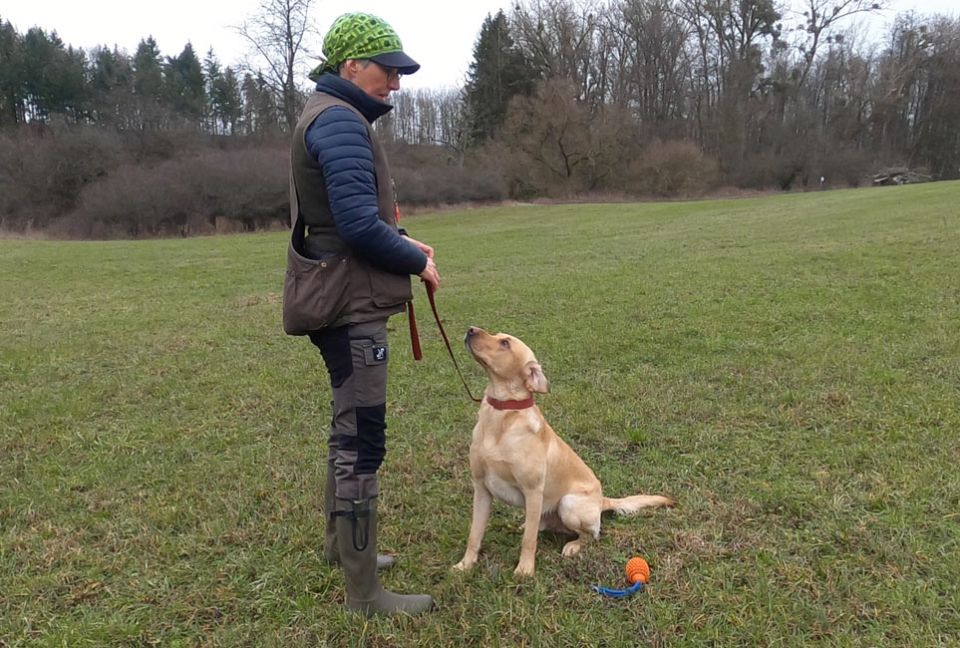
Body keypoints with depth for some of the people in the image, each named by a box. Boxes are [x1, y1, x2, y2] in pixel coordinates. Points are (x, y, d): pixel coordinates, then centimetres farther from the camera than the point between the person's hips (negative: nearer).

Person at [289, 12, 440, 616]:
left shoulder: (334, 116, 18)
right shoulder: (340, 121, -15)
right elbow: (359, 226, -24)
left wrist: (403, 242, 9)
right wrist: (418, 261, -10)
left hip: (344, 301, 11)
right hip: (353, 307, -11)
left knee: (350, 431, 21)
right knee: (362, 442, -5)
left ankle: (341, 542, 38)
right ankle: (365, 592, 5)